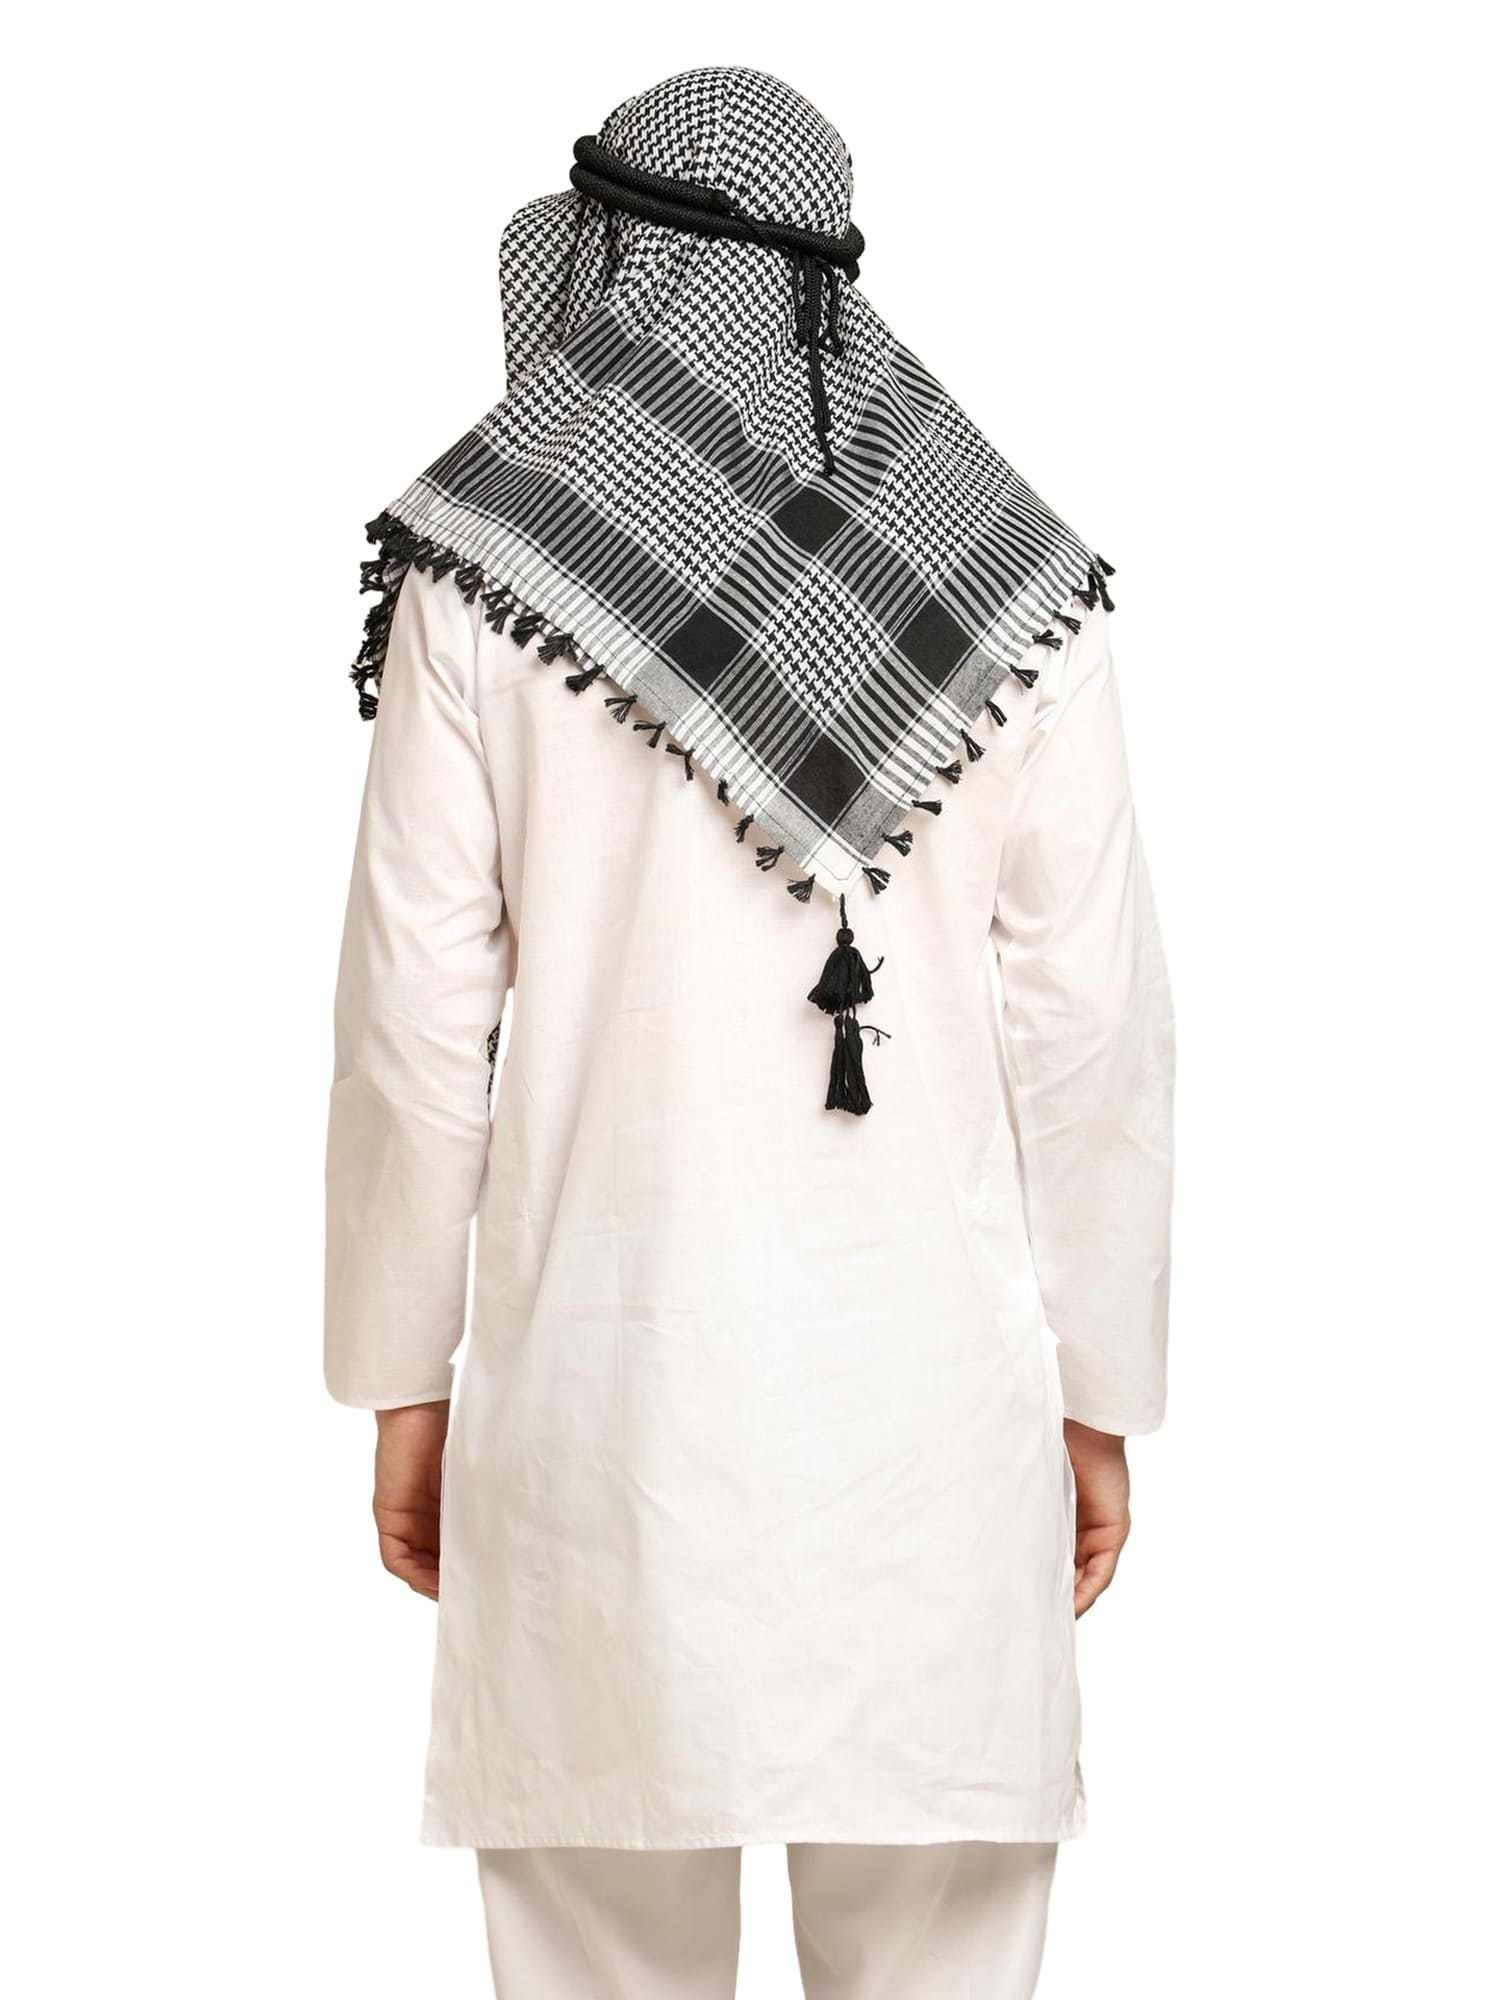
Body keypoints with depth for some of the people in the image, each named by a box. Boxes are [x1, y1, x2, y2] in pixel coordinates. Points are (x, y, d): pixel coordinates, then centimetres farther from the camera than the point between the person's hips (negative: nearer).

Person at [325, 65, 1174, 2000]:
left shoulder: (479, 572, -1)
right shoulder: (1017, 588, 3)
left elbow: (419, 1010, -1)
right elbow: (1091, 1028, 2)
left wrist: (402, 1383, 8)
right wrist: (1098, 1395, 10)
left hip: (605, 1381, -1)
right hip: (935, 1386, 2)